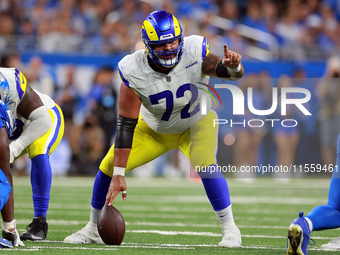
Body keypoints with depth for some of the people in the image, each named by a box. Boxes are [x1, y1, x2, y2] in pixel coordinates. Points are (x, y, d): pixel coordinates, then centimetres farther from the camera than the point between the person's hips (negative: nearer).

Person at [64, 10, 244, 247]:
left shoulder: (193, 54, -32)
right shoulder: (134, 71, -30)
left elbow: (235, 72, -28)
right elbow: (126, 124, -28)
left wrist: (233, 66, -55)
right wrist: (118, 175, -30)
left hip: (196, 123, -1)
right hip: (154, 127, 1)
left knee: (205, 165, -29)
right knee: (109, 166, -8)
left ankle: (230, 228, -12)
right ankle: (93, 229, 15)